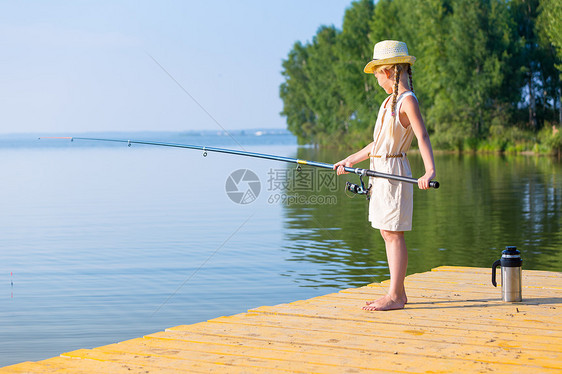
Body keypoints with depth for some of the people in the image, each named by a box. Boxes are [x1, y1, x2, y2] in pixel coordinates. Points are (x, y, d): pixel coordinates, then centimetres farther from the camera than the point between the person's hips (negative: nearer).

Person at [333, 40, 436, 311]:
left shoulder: (407, 101, -13)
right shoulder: (390, 101, 14)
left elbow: (422, 137, -26)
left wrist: (430, 171, -40)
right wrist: (350, 160, 29)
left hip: (394, 172, -9)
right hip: (381, 173, 9)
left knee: (393, 234, -6)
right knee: (387, 234, 11)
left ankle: (395, 296, -2)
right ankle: (398, 293, 17)